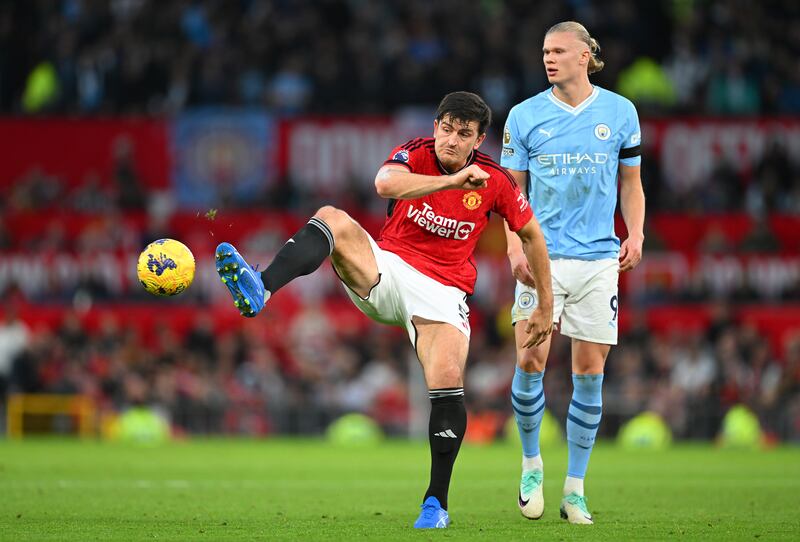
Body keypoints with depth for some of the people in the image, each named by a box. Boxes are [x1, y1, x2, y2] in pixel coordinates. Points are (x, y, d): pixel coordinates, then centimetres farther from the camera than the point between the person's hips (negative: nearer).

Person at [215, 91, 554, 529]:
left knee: (446, 381, -23)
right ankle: (259, 291, -53)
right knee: (332, 219, -27)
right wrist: (452, 181, -35)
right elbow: (385, 184, -29)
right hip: (385, 270, 0)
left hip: (441, 292, 0)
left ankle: (436, 503, -9)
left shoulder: (494, 182, -1)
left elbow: (531, 235, 14)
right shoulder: (415, 155, -5)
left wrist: (545, 305, 16)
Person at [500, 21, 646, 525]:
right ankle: (531, 463, 13)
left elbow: (631, 181, 14)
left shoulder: (621, 112, 5)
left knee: (590, 370, 0)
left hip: (599, 258, 1)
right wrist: (515, 246, -6)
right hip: (542, 257, -1)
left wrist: (636, 235, -1)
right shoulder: (524, 116, 3)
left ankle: (575, 488, 8)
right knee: (531, 360, -12)